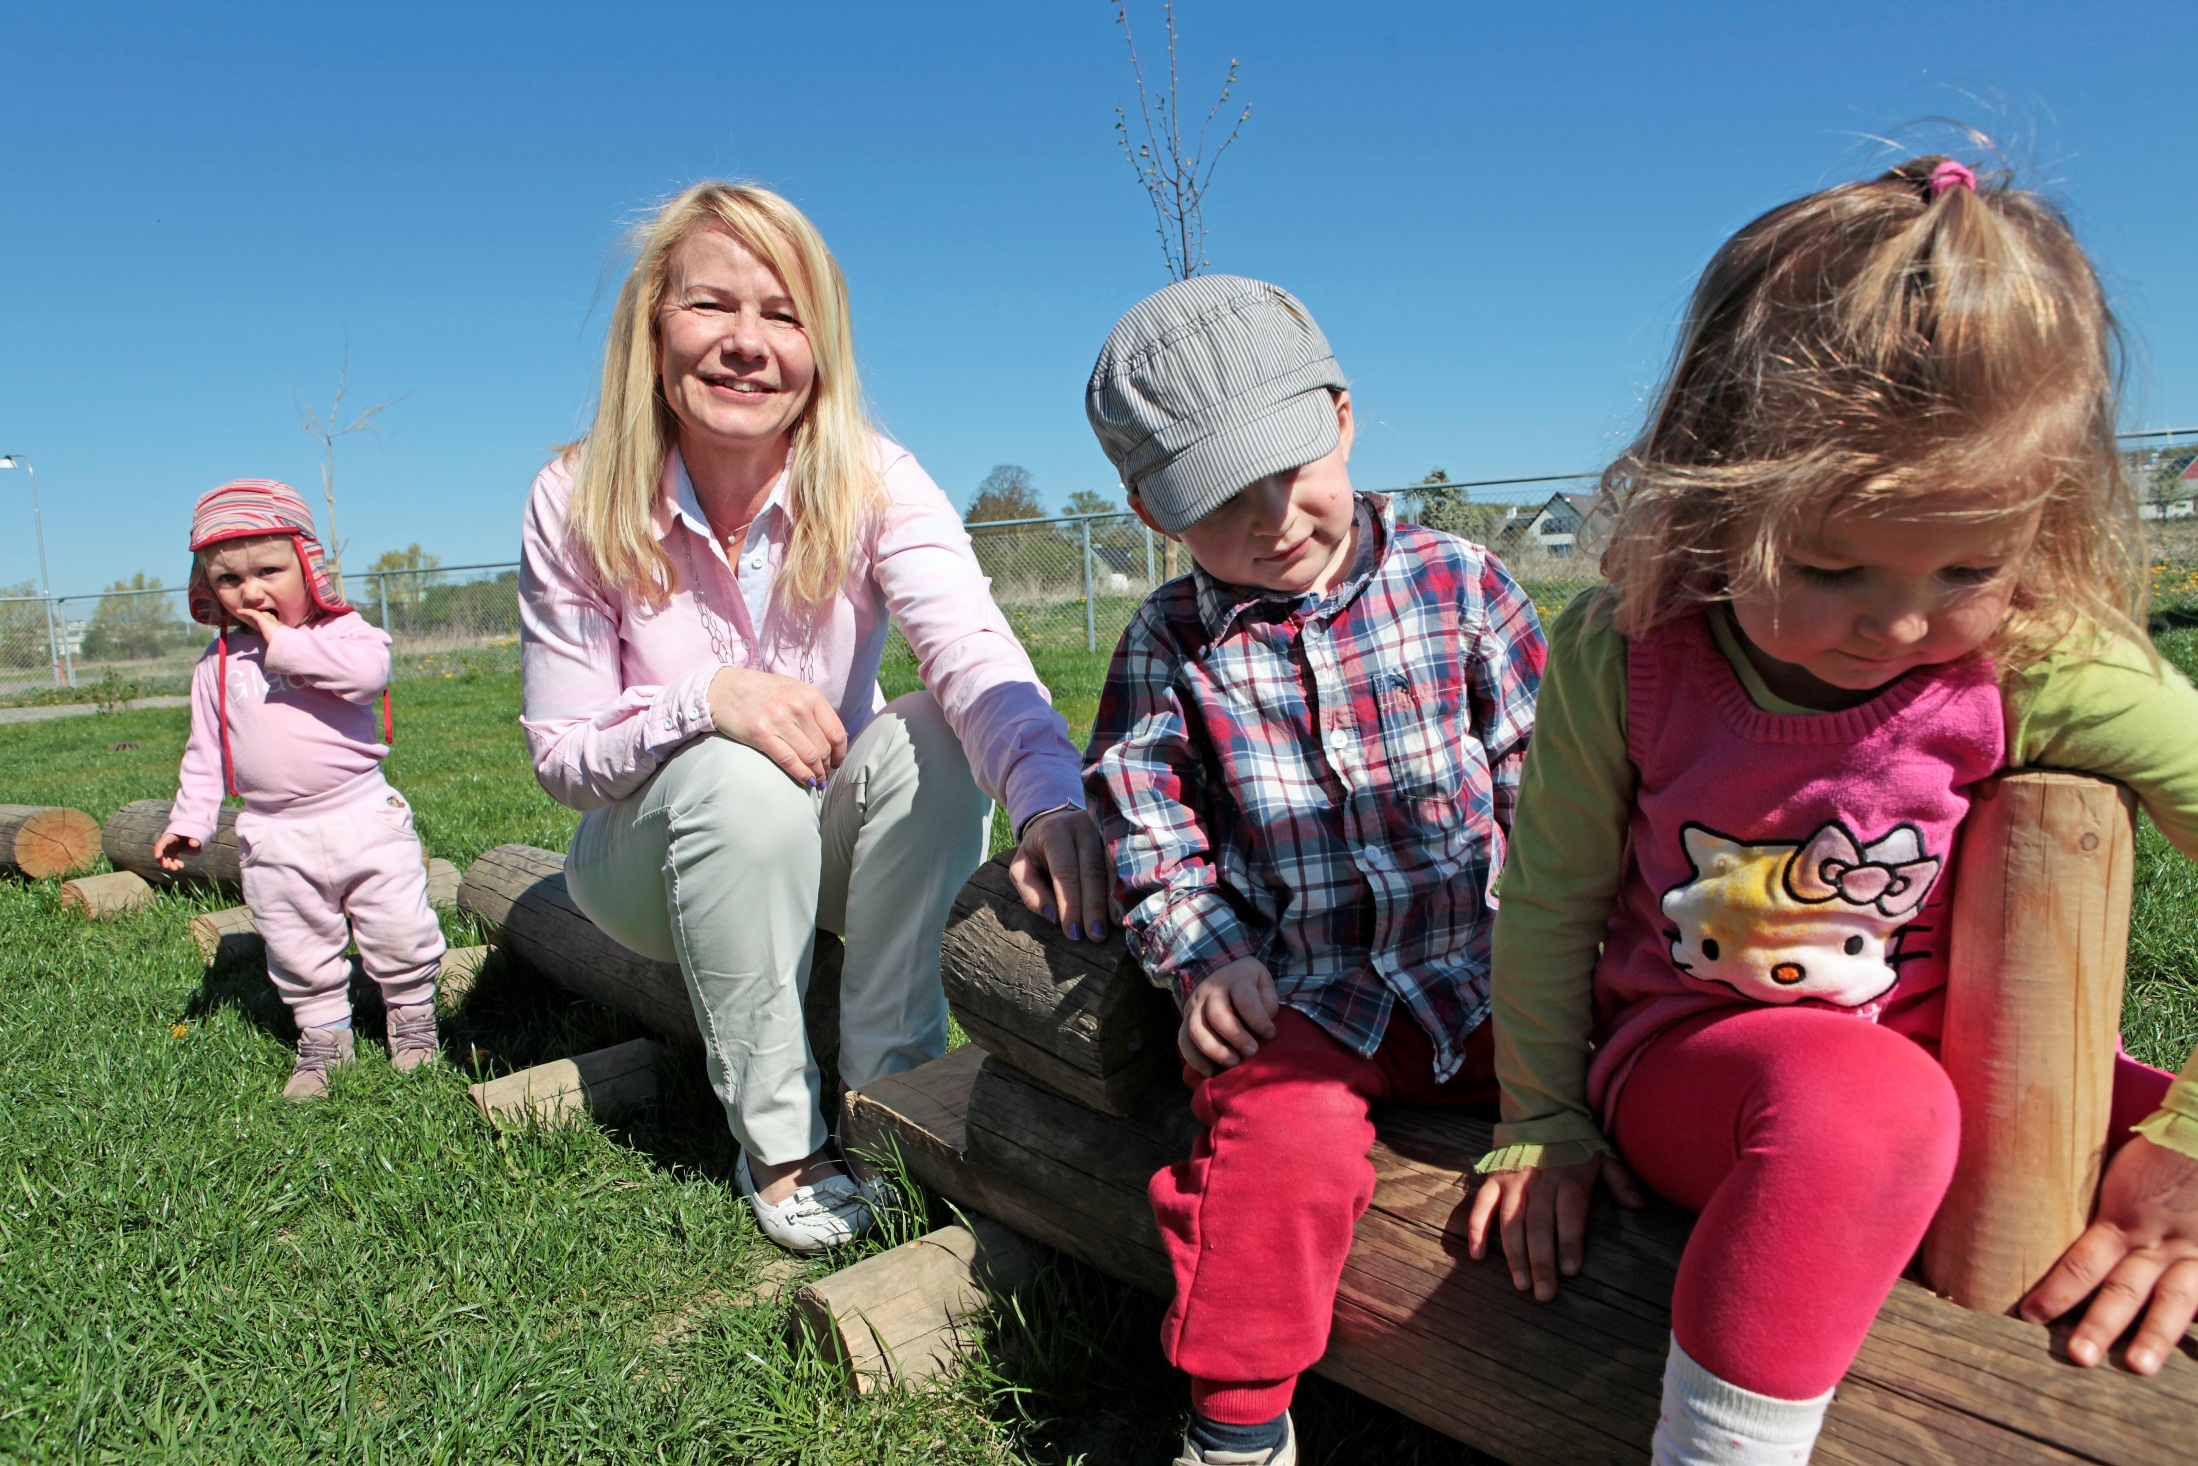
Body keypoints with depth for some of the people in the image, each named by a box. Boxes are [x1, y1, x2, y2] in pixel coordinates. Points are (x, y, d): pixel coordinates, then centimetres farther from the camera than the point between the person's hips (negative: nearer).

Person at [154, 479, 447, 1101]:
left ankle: (413, 1017, 25)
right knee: (299, 953, 11)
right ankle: (323, 1038, 28)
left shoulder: (342, 630, -4)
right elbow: (206, 752, 14)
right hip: (275, 839, 3)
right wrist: (188, 819, 10)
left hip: (365, 819, -3)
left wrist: (284, 645, -22)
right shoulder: (218, 665, 7)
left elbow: (370, 668, -28)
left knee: (399, 933, 4)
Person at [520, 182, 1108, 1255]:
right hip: (649, 861, 0)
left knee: (935, 736, -29)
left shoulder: (873, 484, -18)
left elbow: (973, 654, -36)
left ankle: (891, 1095, -16)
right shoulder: (578, 508, -17)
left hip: (823, 847, 1)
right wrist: (706, 700, -34)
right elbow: (560, 755, -13)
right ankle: (777, 1141, -15)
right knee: (738, 778, -34)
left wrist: (1050, 797, -57)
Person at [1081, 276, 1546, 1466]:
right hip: (1298, 989, -2)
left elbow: (1540, 779, 7)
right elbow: (1149, 831, 6)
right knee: (1289, 1132, -27)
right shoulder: (1169, 646, 3)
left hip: (1479, 971, 2)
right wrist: (1205, 957, -8)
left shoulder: (1455, 583, 4)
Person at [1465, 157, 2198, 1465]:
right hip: (1688, 1056, -3)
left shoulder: (2042, 669, -15)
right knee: (1863, 1106, -36)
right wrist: (1542, 1125, 0)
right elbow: (1551, 899, -6)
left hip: (1956, 1060, 4)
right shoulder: (1622, 656, -16)